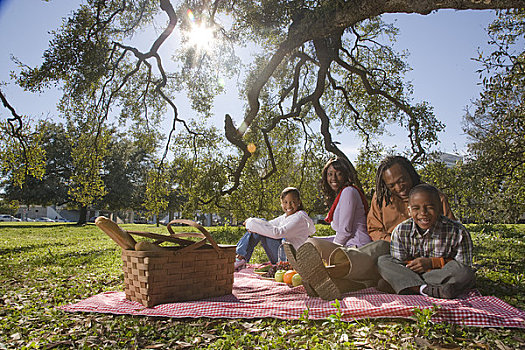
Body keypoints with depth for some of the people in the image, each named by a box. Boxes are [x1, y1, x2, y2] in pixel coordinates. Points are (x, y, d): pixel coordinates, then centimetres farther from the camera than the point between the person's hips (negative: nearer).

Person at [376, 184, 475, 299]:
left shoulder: (458, 232, -10)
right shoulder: (400, 231, -7)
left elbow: (464, 265, -7)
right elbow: (398, 267, -7)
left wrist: (433, 263, -16)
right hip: (409, 275, 2)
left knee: (467, 274, -31)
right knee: (383, 261, -17)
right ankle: (425, 289, -35)